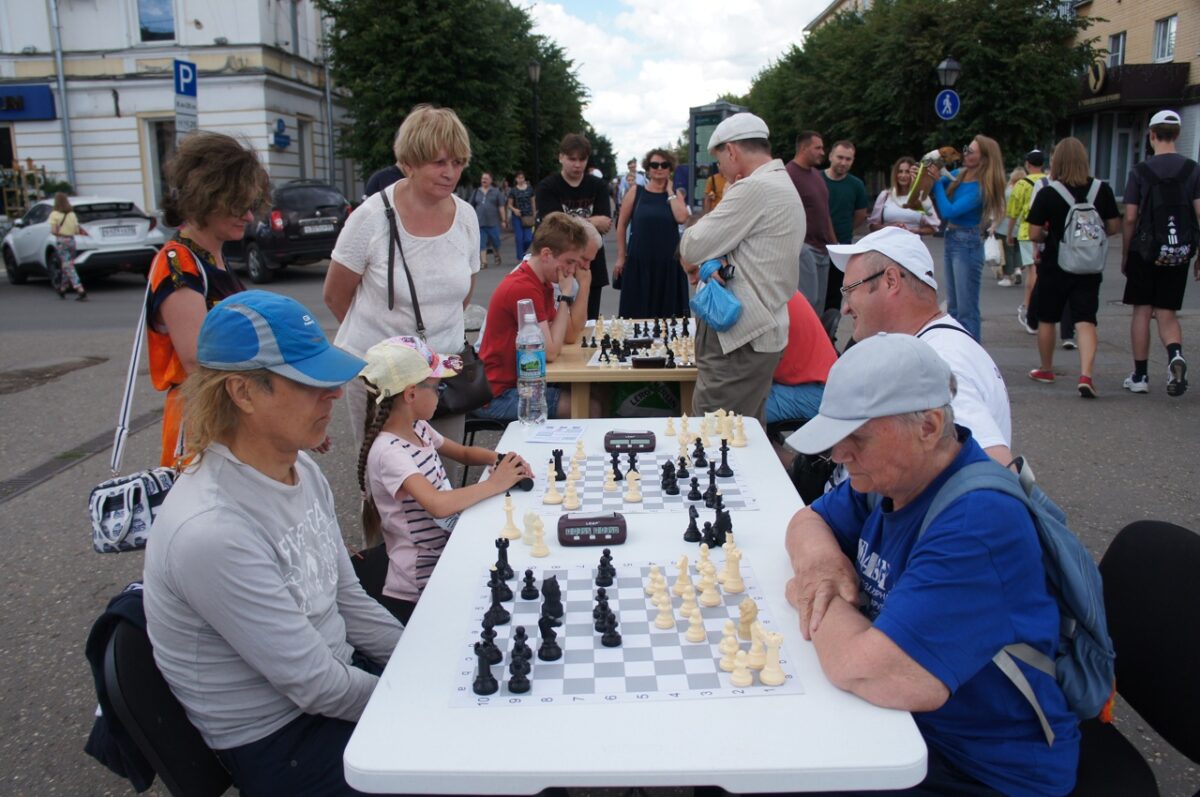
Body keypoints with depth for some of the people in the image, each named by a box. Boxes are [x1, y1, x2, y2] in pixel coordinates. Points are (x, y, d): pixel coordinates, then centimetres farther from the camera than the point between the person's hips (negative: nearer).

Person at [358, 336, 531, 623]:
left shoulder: (419, 429, 3)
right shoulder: (389, 452, -23)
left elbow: (464, 453, 18)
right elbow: (438, 504, -36)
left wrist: (501, 459, -3)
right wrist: (494, 484, -23)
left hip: (449, 554, 8)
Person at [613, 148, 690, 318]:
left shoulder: (676, 194, 6)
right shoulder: (636, 192, 2)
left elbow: (682, 218, -14)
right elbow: (621, 225, 4)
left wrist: (669, 192, -4)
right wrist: (621, 256, 1)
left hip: (669, 261, 1)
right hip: (639, 260, -1)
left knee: (667, 313, 7)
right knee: (637, 312, 6)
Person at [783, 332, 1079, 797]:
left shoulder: (978, 523, -30)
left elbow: (868, 672, -39)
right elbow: (808, 519, 12)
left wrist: (819, 600, -18)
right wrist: (819, 559, -12)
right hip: (900, 723, 8)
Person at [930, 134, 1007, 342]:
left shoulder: (980, 188, -17)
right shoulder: (959, 174, 5)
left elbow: (948, 211, -22)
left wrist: (937, 180, -16)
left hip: (968, 244, -9)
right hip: (951, 240, 9)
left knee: (967, 310, -5)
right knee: (953, 307, 17)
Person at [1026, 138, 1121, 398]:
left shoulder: (1048, 194, -12)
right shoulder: (1102, 189, -4)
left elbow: (1034, 234, -12)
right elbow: (1114, 227, 2)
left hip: (1054, 266, -2)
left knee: (1046, 319, 15)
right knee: (1086, 321, 0)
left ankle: (1046, 370, 30)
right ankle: (1086, 375, -17)